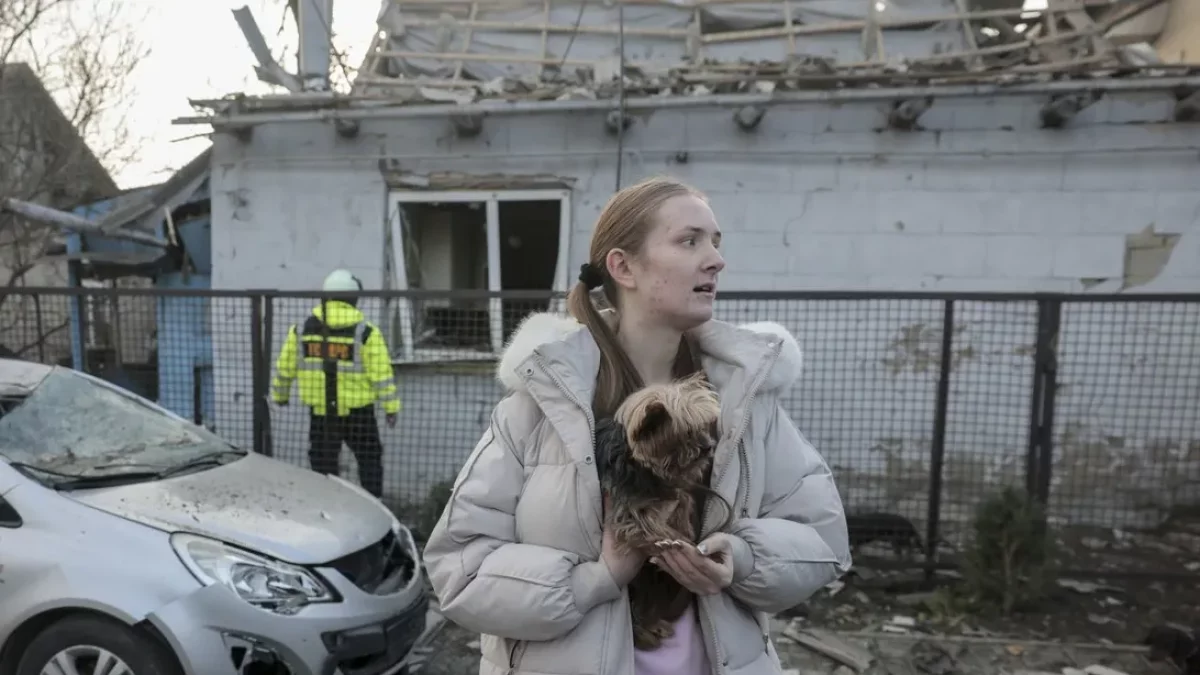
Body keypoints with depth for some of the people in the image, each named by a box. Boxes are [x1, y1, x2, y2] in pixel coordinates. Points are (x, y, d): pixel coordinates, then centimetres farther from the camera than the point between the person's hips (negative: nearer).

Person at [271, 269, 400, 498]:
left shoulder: (302, 329, 2)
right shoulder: (365, 332, -9)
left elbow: (284, 367, 9)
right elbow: (381, 373, -10)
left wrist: (280, 395, 25)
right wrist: (391, 406, -4)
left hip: (319, 411, 3)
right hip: (357, 411, -2)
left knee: (323, 462, 14)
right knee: (369, 458, 12)